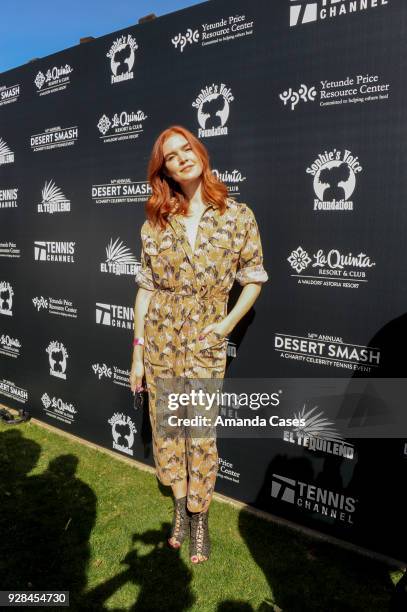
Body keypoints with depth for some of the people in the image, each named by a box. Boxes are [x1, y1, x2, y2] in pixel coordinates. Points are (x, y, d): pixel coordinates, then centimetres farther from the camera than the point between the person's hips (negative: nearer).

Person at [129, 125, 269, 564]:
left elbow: (254, 279, 3)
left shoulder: (238, 216, -4)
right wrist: (137, 354, 1)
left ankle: (198, 516, 31)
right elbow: (145, 288, 1)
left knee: (201, 435, 7)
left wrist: (227, 324, -10)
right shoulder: (156, 223, 0)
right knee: (165, 426, 14)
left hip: (205, 344, -2)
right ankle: (179, 504, 38)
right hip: (160, 341, 2)